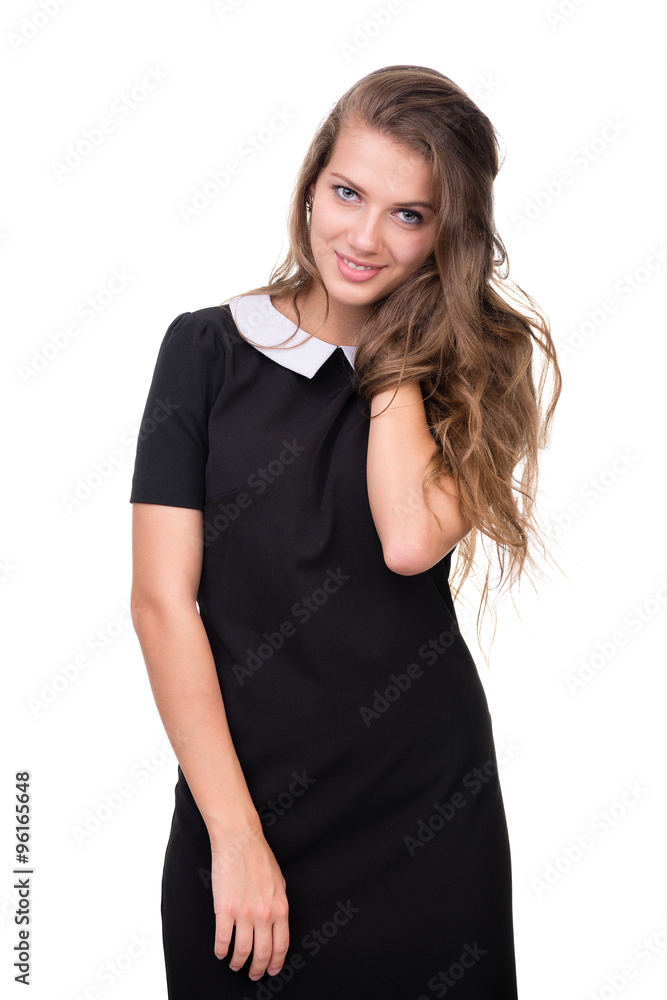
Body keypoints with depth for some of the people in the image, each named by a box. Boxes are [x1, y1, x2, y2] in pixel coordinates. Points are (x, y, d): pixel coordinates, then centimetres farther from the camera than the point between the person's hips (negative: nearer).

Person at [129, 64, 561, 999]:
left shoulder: (470, 367, 0)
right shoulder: (208, 348, -3)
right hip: (240, 792, -1)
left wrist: (398, 353, -9)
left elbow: (411, 541, -18)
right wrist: (235, 831, -12)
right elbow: (162, 599, -8)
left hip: (429, 806, 1)